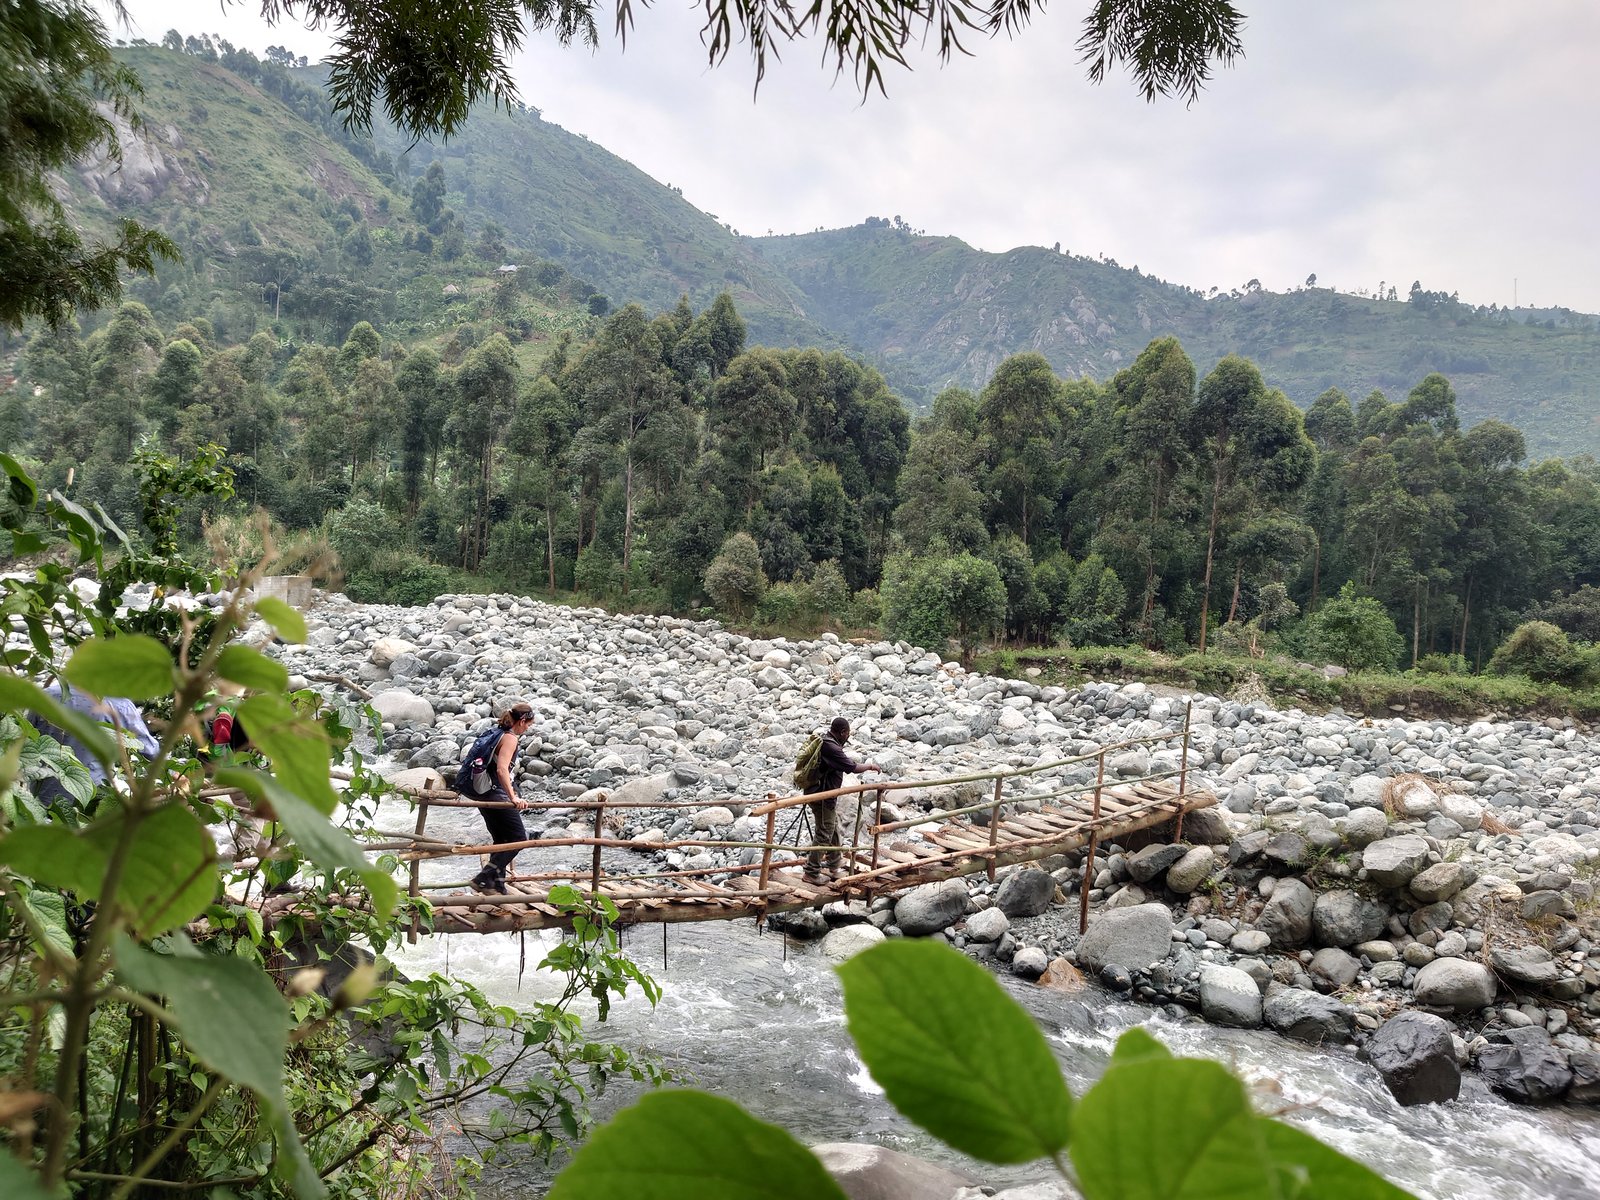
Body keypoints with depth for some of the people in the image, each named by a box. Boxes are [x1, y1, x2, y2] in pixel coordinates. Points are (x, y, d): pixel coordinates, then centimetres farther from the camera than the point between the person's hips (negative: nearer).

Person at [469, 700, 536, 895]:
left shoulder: (497, 733, 15)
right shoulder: (510, 737, -14)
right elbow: (502, 769, -26)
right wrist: (513, 797, -30)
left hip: (484, 794, 10)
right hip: (497, 795, -10)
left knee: (501, 841, 17)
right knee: (518, 837, -2)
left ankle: (497, 886, 18)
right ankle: (484, 878, -5)